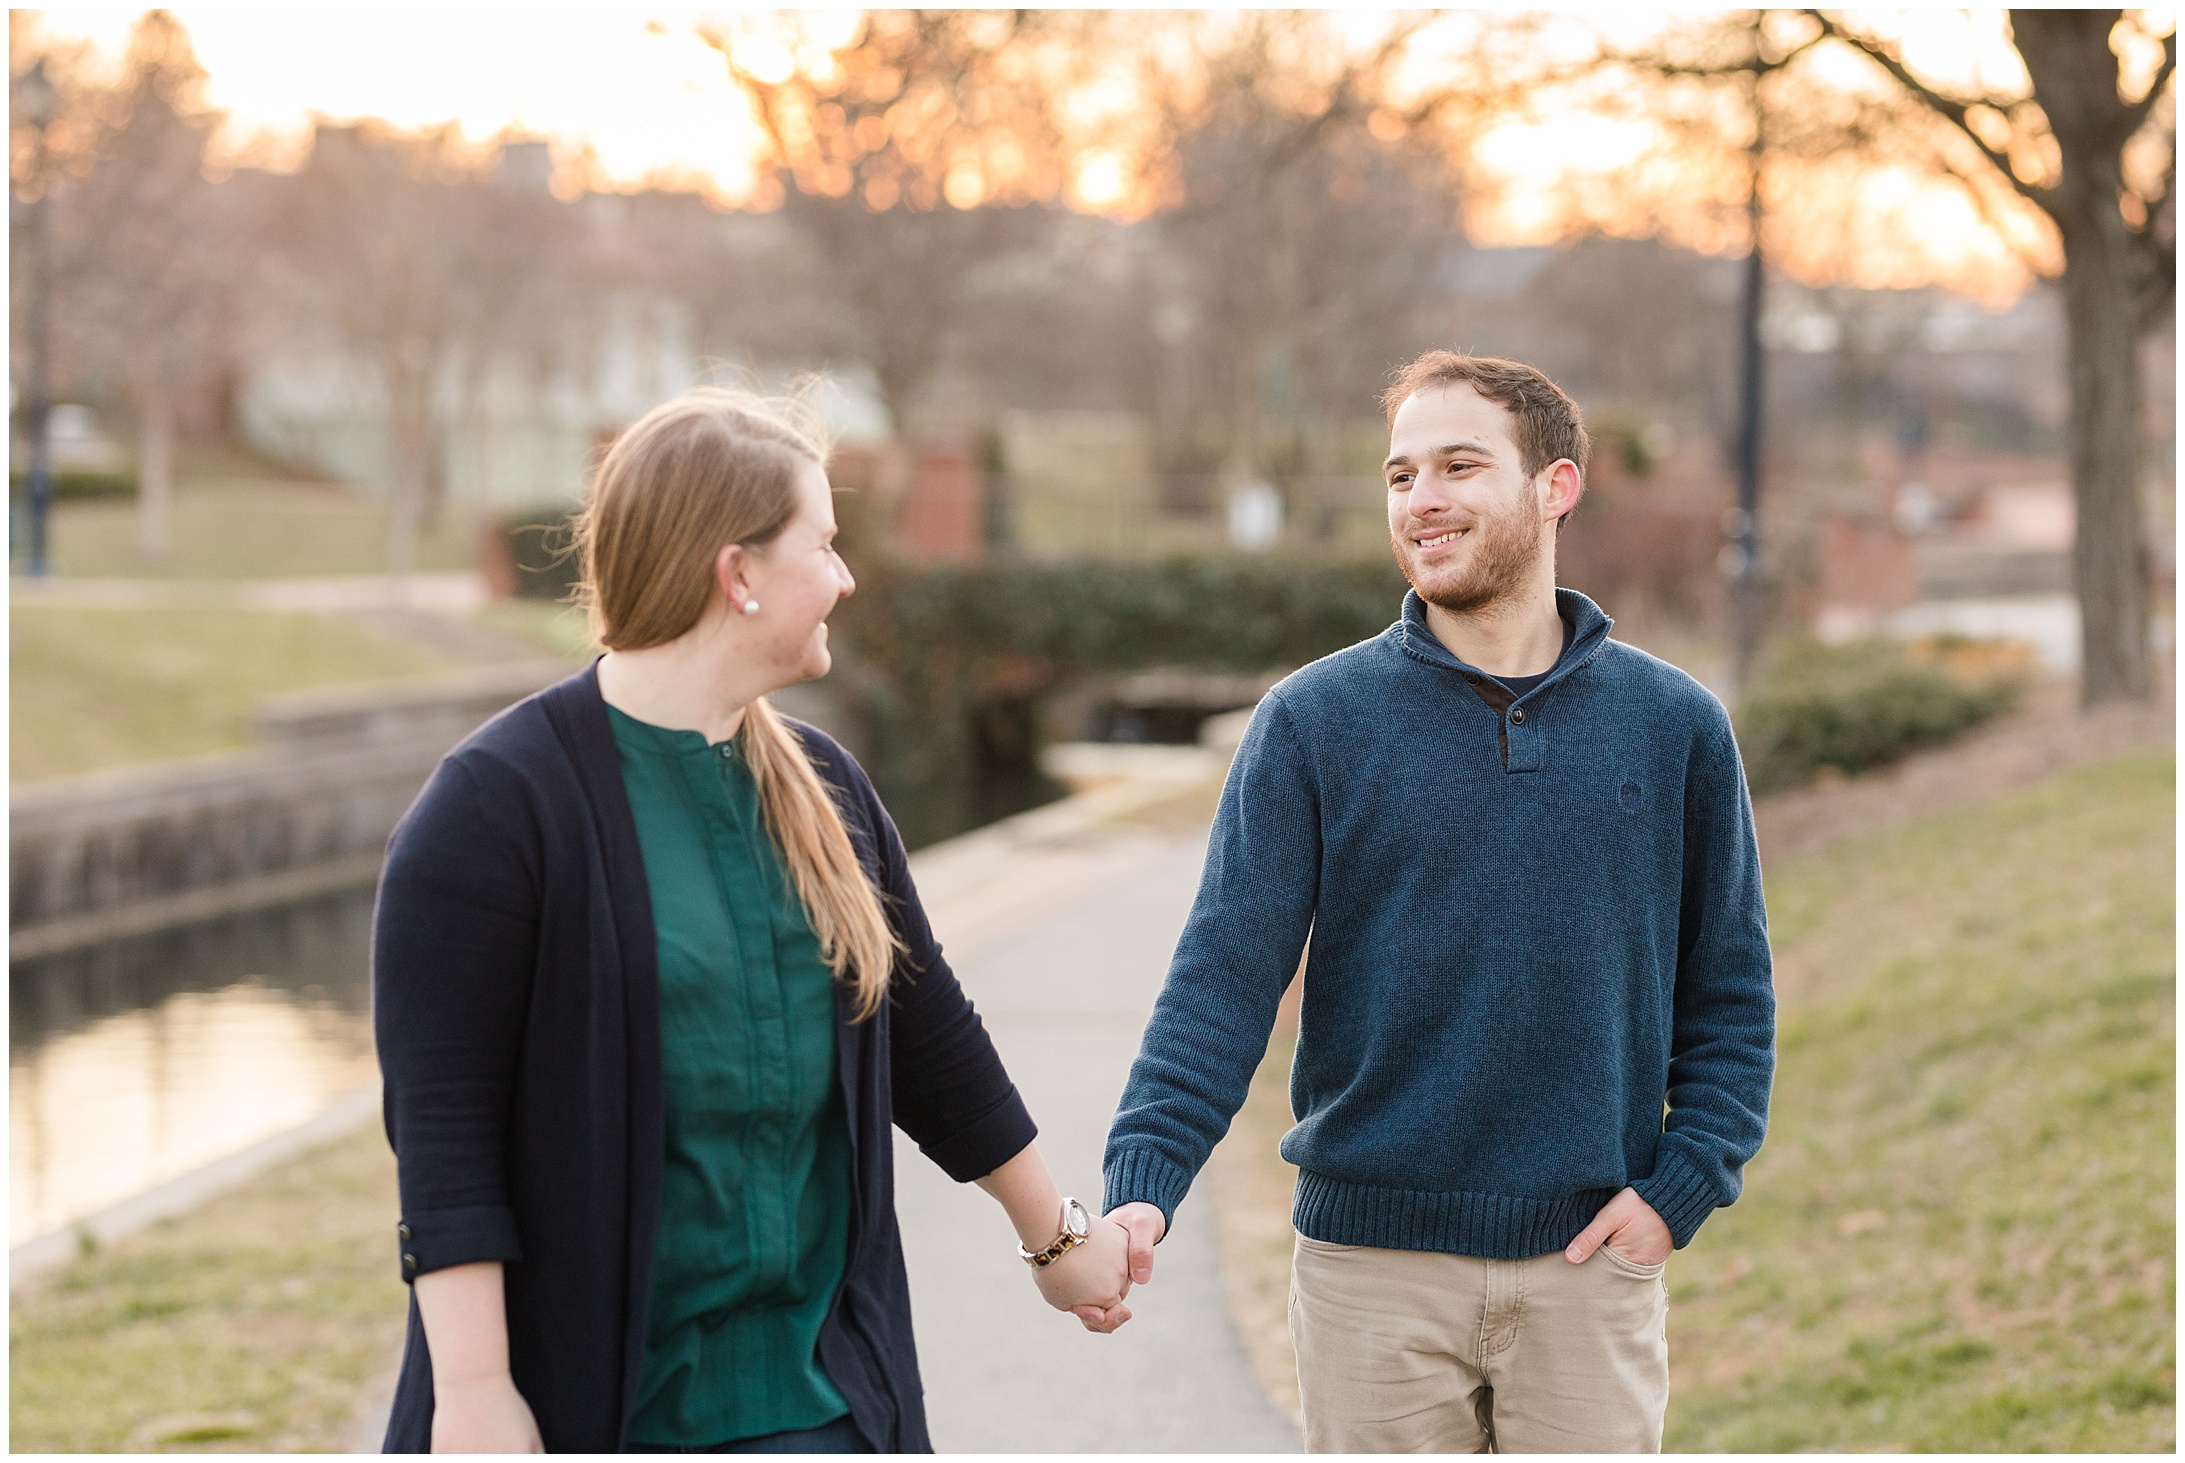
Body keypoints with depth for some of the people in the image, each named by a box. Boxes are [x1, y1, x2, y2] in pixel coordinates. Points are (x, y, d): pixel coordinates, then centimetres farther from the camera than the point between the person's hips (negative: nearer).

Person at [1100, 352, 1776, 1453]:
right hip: (1372, 1267, -1)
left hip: (1591, 1259, 1)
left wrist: (1680, 1186, -5)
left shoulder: (1673, 725, 4)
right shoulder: (1312, 722, -1)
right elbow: (1225, 976, -7)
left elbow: (1730, 994, 8)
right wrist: (1142, 1181, -20)